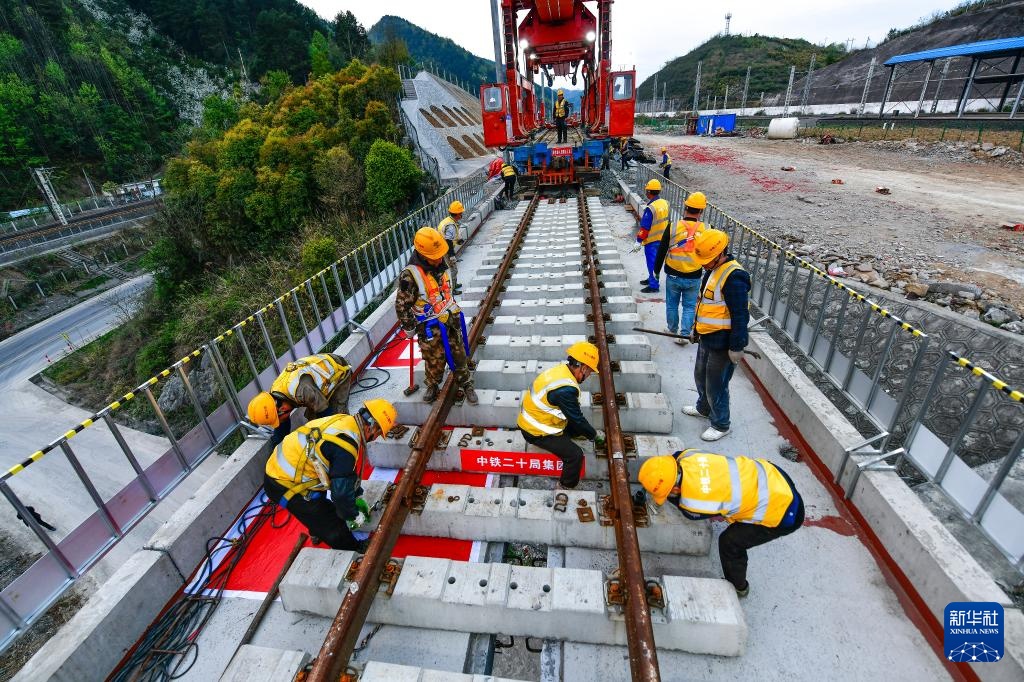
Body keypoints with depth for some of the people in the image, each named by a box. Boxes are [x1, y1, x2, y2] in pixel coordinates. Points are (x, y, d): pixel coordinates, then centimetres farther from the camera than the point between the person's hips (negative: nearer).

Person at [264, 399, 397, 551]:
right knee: (333, 526, 4)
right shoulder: (345, 447, -30)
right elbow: (342, 491, -23)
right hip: (285, 485, -9)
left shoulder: (344, 420, -2)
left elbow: (348, 471, 12)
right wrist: (355, 516, -4)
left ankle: (318, 533, 59)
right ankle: (353, 550, 27)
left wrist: (358, 497, 20)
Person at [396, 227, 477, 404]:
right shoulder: (410, 275, -23)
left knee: (459, 354, 14)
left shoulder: (441, 266, 0)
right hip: (430, 328, -5)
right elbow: (402, 305, -16)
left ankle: (466, 384, 34)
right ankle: (432, 386, 37)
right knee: (435, 360, 10)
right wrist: (409, 328, -8)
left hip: (451, 320, 6)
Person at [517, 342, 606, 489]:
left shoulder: (561, 370, -3)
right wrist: (595, 435, -2)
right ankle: (566, 488, 9)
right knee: (575, 455, -10)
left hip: (533, 419, 9)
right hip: (536, 432, -9)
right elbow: (577, 419, -19)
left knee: (578, 427, 15)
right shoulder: (565, 389, -32)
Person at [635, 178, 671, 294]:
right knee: (656, 260, 22)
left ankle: (653, 286, 11)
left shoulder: (650, 208, -25)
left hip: (652, 240, -8)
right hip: (662, 238, 8)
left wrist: (639, 239, -9)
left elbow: (645, 227, -21)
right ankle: (652, 278, 38)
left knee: (652, 262, 3)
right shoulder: (665, 203, 0)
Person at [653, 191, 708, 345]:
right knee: (689, 307, 14)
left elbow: (661, 251, -5)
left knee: (672, 305, 17)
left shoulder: (673, 227, -12)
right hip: (694, 278, 1)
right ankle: (684, 335, 15)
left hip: (673, 276, 0)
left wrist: (656, 270, 8)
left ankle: (673, 330, 32)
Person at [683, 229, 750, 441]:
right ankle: (703, 407, 48)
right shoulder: (713, 270, 6)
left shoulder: (733, 277, -24)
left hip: (722, 343, -9)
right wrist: (697, 329, 24)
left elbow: (740, 316, -24)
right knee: (700, 376, 25)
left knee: (716, 385, 5)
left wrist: (737, 347, -21)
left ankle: (720, 424, 25)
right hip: (707, 339, 9)